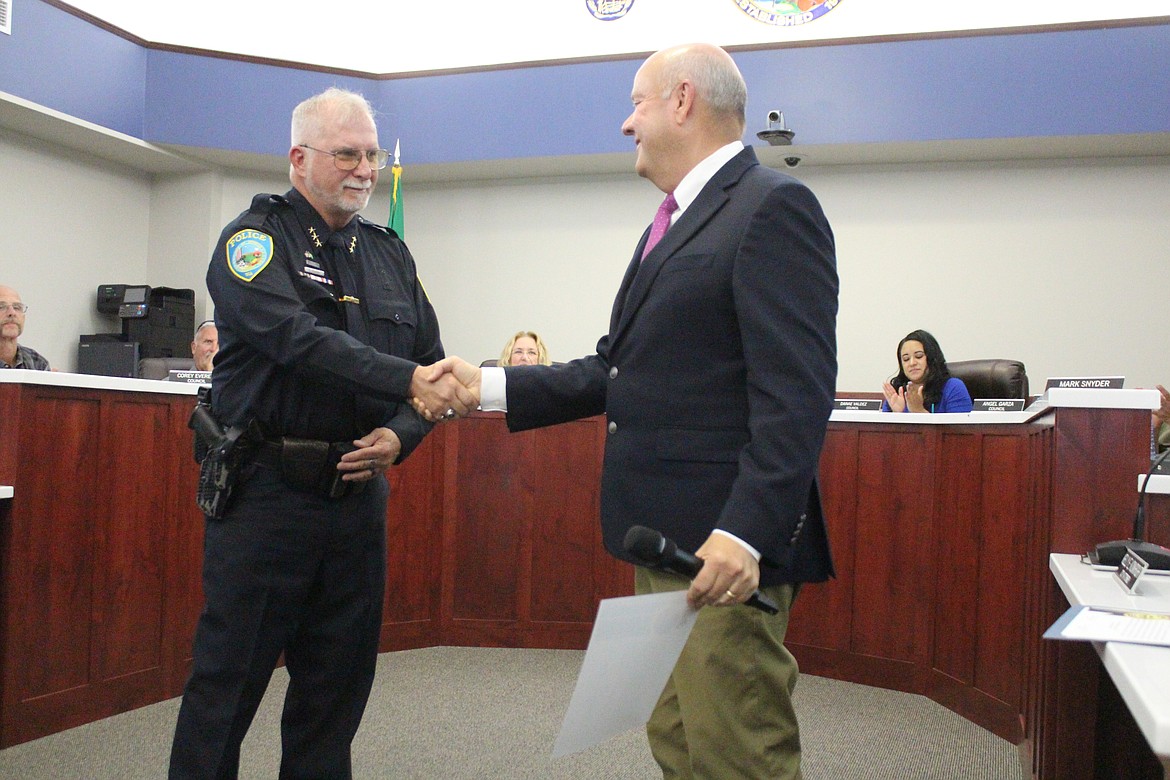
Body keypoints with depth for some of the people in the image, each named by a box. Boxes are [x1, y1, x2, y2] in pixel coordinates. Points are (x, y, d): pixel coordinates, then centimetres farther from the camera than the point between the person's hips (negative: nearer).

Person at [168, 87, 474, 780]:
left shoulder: (391, 255, 15)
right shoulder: (256, 237, -2)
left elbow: (430, 363, 14)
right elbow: (297, 338, -21)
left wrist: (399, 436, -6)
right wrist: (410, 380, -31)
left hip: (358, 496, 5)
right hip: (266, 491, -5)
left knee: (338, 686, 13)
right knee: (228, 679, 2)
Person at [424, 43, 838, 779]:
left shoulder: (772, 207, -10)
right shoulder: (675, 222, 20)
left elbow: (796, 393, -19)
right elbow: (618, 370, 17)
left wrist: (745, 533, -26)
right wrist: (491, 386, 10)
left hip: (725, 547, -9)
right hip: (665, 540, 10)